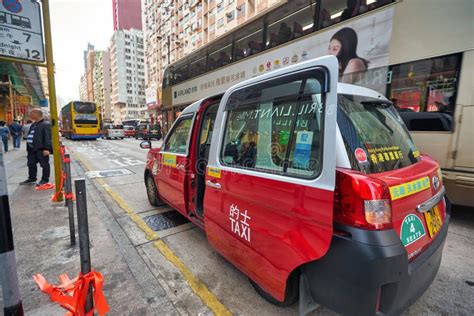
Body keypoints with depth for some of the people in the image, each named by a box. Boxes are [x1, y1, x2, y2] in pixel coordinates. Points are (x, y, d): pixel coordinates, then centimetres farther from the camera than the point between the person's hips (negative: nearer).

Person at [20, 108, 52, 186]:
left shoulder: (46, 124, -12)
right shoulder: (33, 124, 18)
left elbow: (48, 138, -20)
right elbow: (30, 136, 24)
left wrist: (47, 148, -25)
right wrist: (28, 148, 21)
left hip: (41, 149, -10)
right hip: (32, 149, 10)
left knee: (44, 164, 0)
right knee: (31, 164, 16)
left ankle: (45, 179, 9)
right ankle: (32, 178, 30)